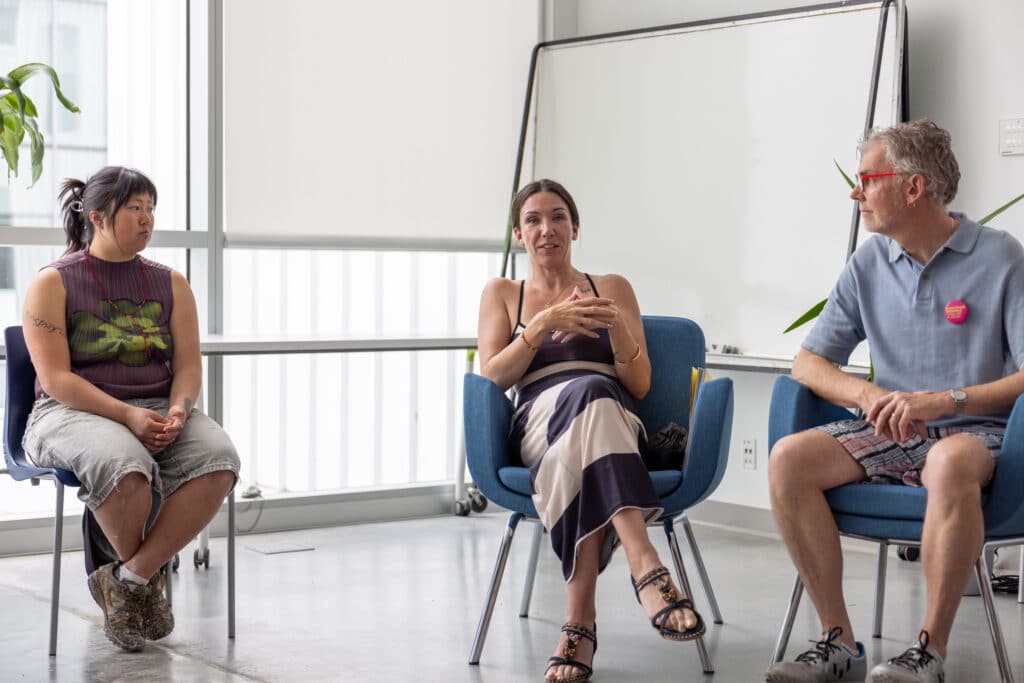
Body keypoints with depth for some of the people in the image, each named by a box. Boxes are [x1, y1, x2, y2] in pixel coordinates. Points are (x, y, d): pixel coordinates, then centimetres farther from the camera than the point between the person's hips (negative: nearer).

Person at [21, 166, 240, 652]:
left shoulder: (170, 284, 13)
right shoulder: (53, 283, 0)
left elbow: (188, 365, 9)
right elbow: (55, 378, -8)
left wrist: (177, 411, -14)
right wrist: (127, 415, -21)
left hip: (158, 410, 4)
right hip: (70, 413, -4)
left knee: (219, 459, -28)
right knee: (123, 465, -39)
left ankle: (128, 579, -18)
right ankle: (149, 578, -8)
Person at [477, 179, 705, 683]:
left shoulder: (613, 288, 23)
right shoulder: (502, 294, 24)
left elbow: (639, 385, 12)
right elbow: (492, 377, 6)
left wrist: (617, 327, -8)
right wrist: (544, 324, -9)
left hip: (616, 424, 1)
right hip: (537, 421, -1)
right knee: (587, 391, -40)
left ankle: (580, 616, -48)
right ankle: (645, 565, -56)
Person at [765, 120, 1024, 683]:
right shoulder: (869, 264, 10)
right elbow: (807, 362, 10)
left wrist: (945, 400, -21)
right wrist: (871, 396, -10)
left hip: (974, 430, -4)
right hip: (889, 431, 5)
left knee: (951, 462, -41)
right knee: (788, 458, -23)